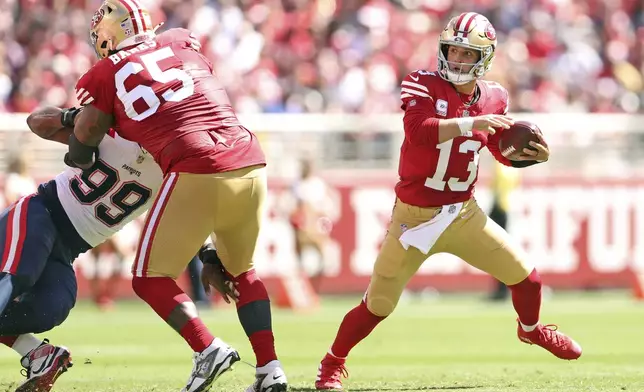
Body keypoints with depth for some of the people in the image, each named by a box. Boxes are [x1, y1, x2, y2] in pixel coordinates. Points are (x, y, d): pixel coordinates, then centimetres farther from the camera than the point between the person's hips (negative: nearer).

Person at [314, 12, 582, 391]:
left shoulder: (493, 98, 0)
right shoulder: (423, 85, -14)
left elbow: (505, 150, 15)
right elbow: (418, 132, -33)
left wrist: (533, 155, -6)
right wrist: (471, 123, -39)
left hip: (464, 213, 4)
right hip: (415, 217, -4)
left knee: (526, 275, 3)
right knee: (378, 305, -1)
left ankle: (531, 329, 36)